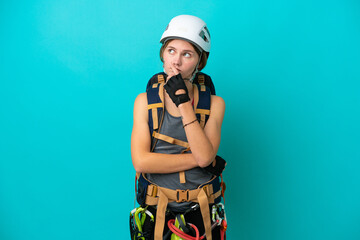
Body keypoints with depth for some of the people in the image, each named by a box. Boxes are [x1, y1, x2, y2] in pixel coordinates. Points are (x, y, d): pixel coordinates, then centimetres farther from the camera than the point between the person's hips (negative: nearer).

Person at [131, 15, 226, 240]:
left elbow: (205, 156, -19)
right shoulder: (145, 101, -4)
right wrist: (196, 159, -16)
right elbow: (140, 161, -14)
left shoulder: (214, 103, -4)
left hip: (200, 211, 0)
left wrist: (183, 102, -20)